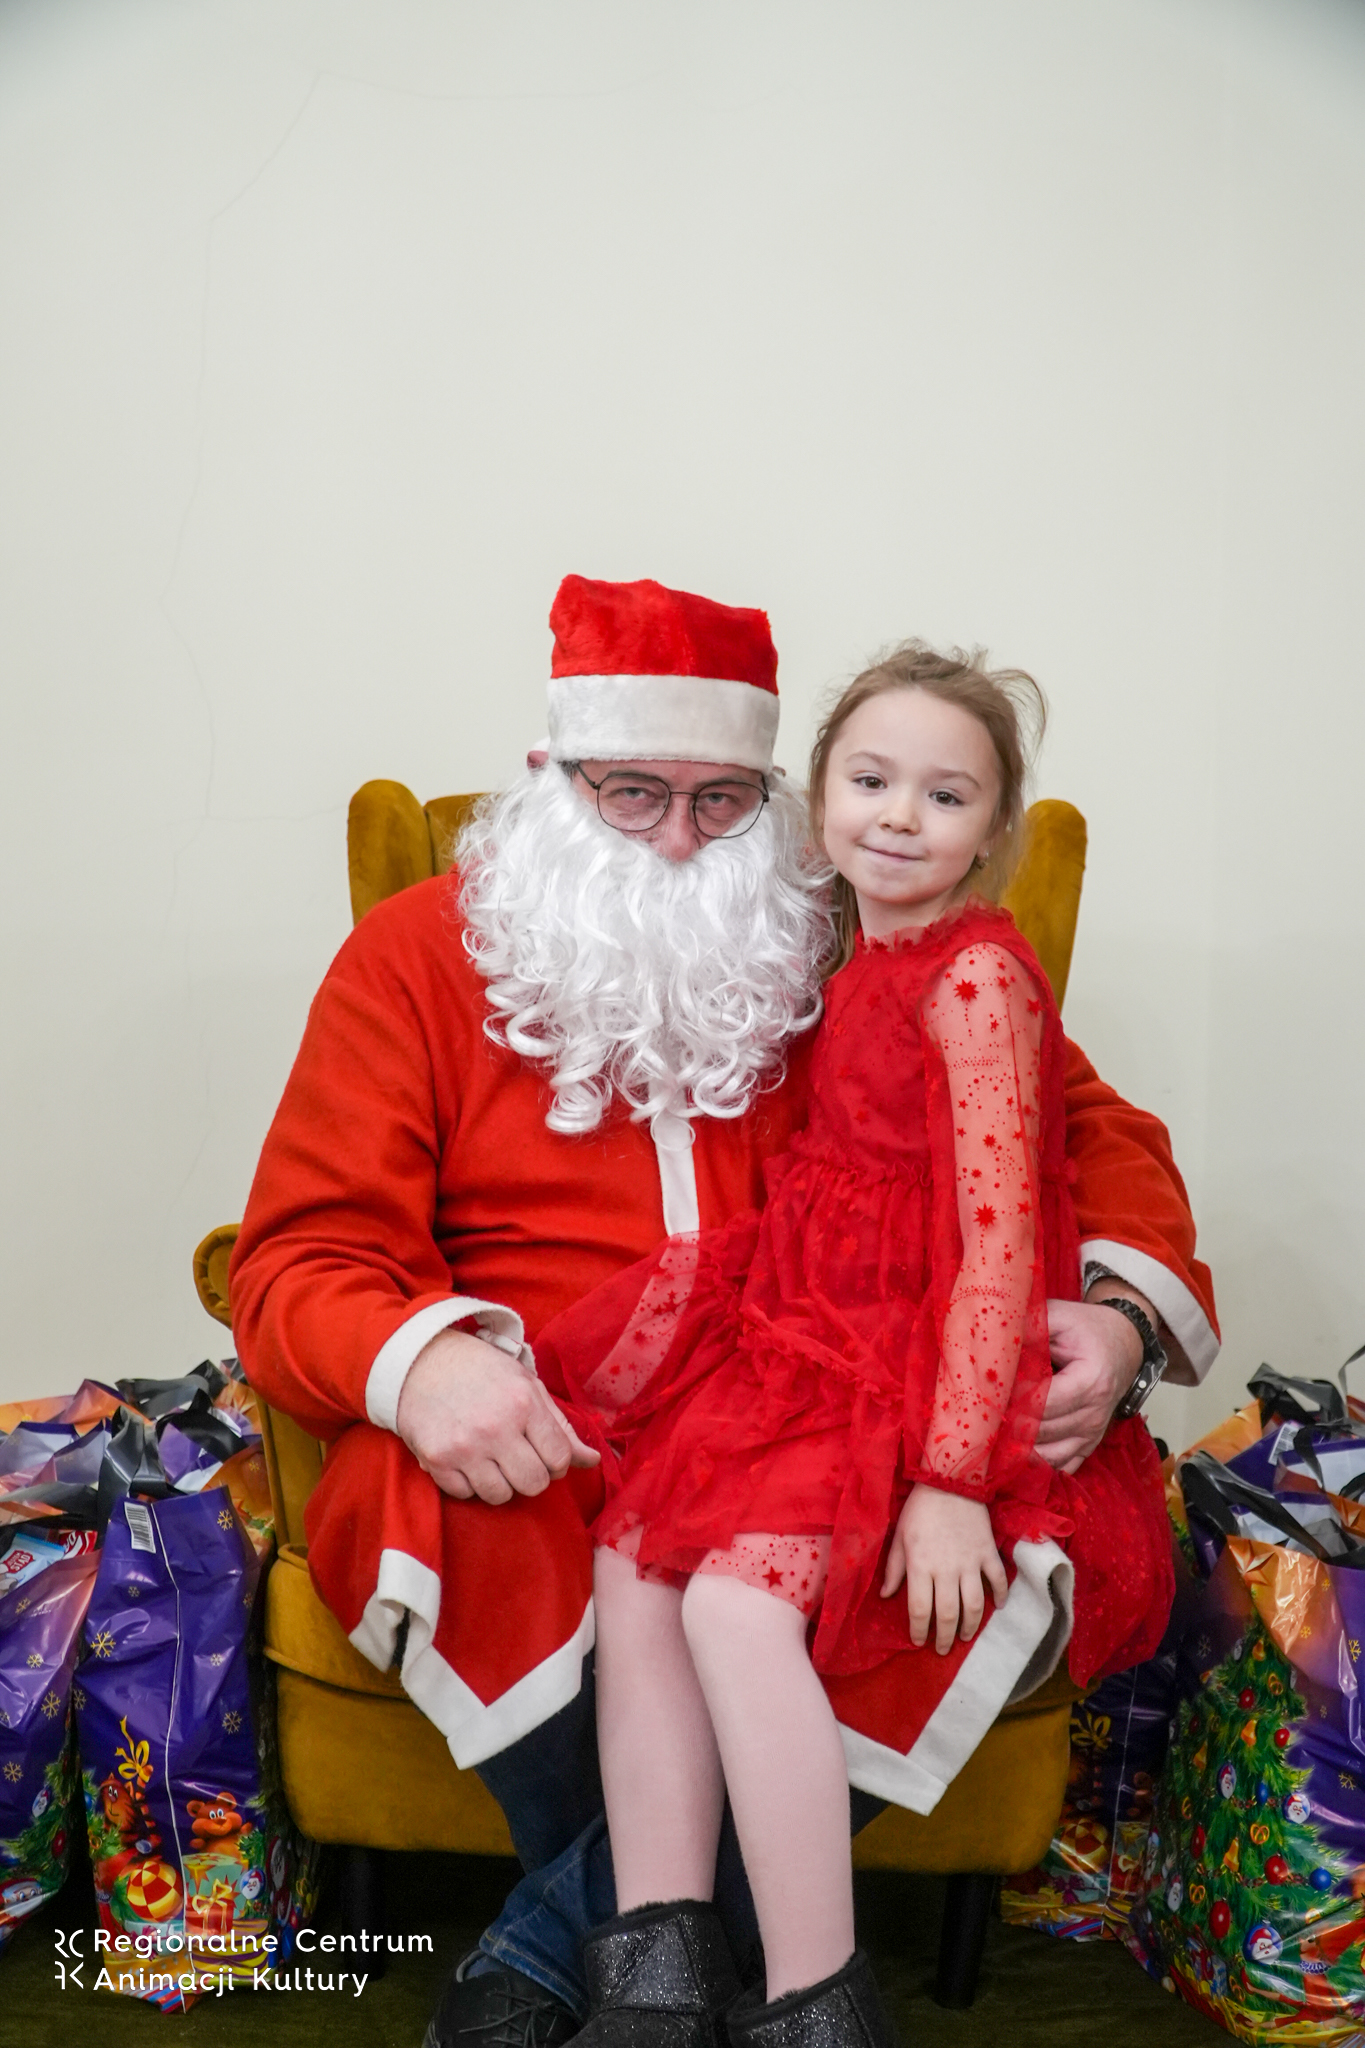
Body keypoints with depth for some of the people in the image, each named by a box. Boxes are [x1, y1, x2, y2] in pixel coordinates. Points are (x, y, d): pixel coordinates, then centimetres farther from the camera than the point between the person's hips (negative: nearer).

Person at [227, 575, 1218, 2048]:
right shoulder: (418, 956, 7)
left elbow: (1095, 1129, 16)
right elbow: (301, 1259, 1)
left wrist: (1120, 1306, -7)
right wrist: (418, 1360, -23)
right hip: (534, 1445, -1)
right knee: (473, 1539, -35)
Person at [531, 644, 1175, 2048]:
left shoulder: (978, 974, -12)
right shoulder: (861, 965, 14)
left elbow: (1001, 1238, -17)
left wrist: (953, 1479, -21)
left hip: (938, 1376, -8)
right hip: (821, 1343, 8)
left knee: (736, 1594, -24)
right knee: (634, 1557, -11)